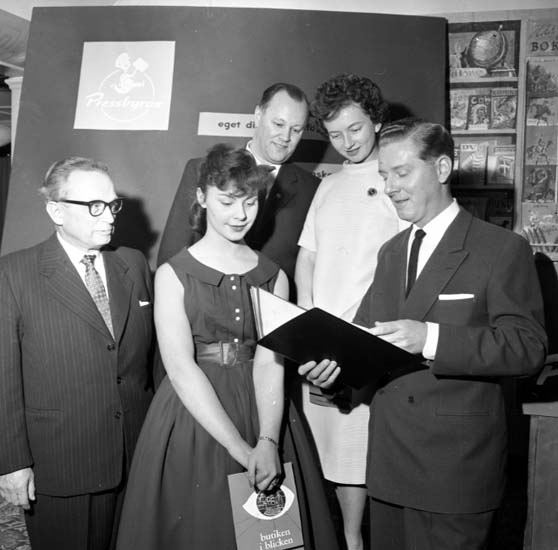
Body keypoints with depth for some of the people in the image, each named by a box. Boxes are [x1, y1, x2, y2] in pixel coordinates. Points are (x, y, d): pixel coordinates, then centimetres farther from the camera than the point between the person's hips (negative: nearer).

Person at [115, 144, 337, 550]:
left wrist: (267, 442, -21)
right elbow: (181, 369, -14)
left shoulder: (274, 278, 3)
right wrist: (240, 449, -20)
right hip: (193, 419, -2)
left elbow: (269, 365, -6)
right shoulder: (173, 275, -6)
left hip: (261, 414, 3)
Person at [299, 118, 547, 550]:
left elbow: (528, 347, -16)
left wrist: (431, 338, -27)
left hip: (455, 467, -6)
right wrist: (335, 361, -7)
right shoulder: (391, 252, 14)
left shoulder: (502, 248, -7)